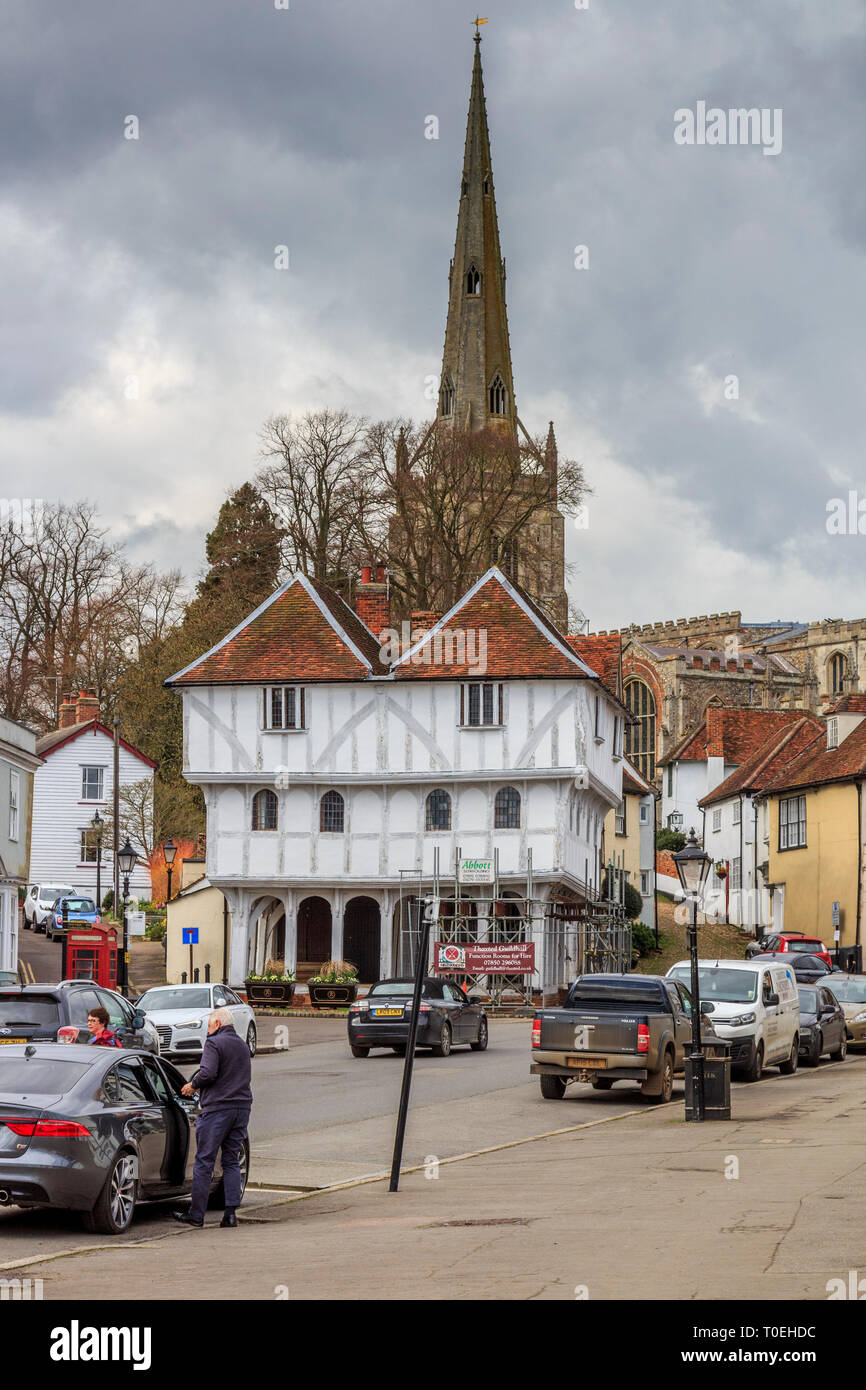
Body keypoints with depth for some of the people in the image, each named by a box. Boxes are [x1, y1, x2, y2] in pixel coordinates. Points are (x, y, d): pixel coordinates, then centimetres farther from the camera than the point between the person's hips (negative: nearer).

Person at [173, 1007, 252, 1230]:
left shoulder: (214, 1043, -8)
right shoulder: (242, 1045, 18)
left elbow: (208, 1073, -20)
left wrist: (193, 1085, 0)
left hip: (218, 1108, -7)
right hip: (242, 1105, 7)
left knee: (204, 1161, -1)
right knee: (232, 1162, 10)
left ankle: (196, 1214, 1)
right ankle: (231, 1213, 3)